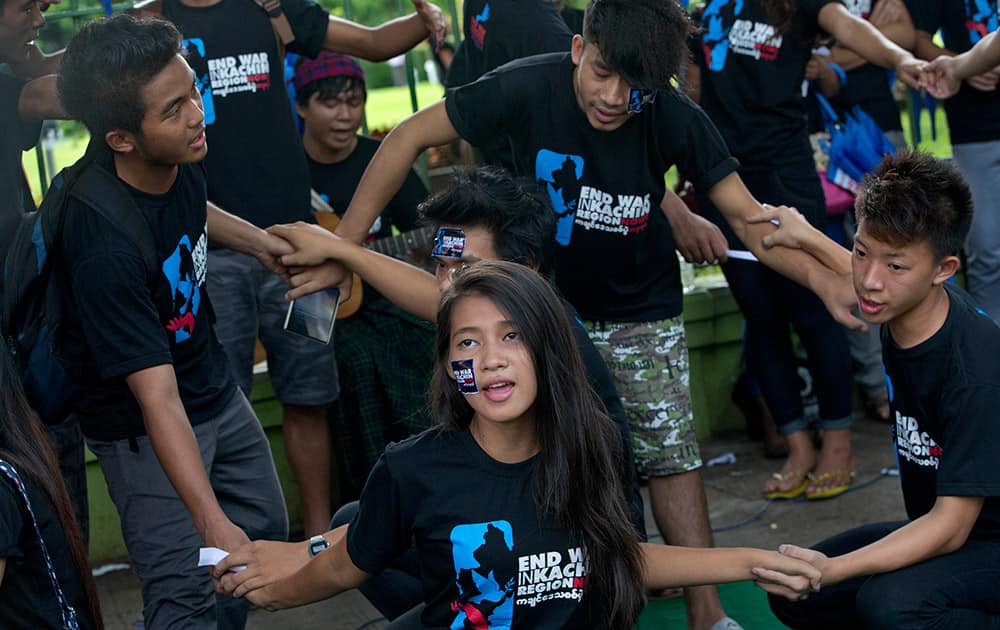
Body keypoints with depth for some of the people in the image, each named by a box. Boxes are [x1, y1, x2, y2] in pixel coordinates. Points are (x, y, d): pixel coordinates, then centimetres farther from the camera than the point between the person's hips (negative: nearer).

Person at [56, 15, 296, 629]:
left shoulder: (179, 157, -13)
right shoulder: (105, 249, -37)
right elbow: (157, 399, -37)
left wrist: (261, 241, 17)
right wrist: (213, 524, -41)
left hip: (216, 388, 8)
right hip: (144, 426, -8)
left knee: (267, 530, 20)